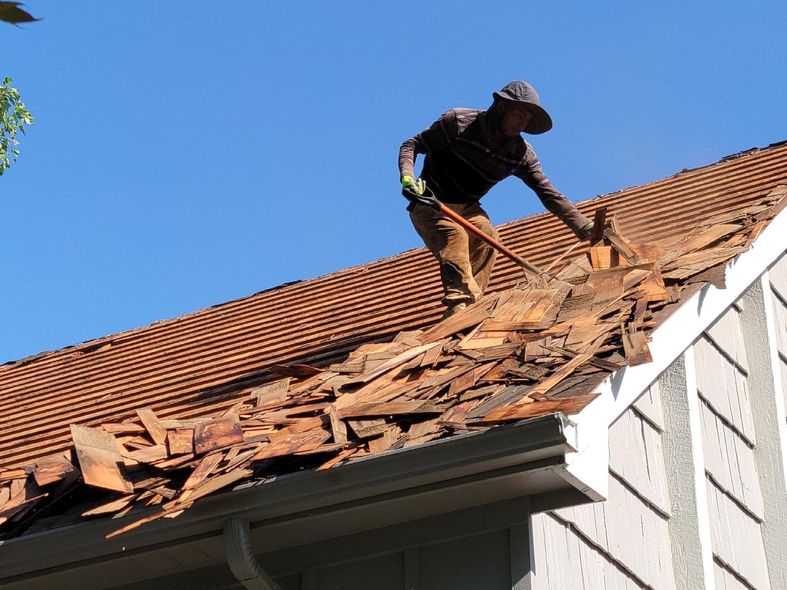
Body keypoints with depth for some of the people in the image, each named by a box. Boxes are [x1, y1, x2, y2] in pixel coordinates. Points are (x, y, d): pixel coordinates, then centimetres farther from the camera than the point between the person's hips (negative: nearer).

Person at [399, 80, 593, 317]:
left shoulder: (521, 153, -4)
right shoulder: (459, 122, -16)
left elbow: (549, 194, -4)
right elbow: (412, 144, -11)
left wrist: (585, 228, -12)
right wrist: (407, 176, -30)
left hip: (467, 208, 5)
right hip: (430, 205, -4)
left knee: (487, 237, -23)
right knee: (454, 233, -31)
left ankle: (471, 304, -22)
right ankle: (459, 301, -42)